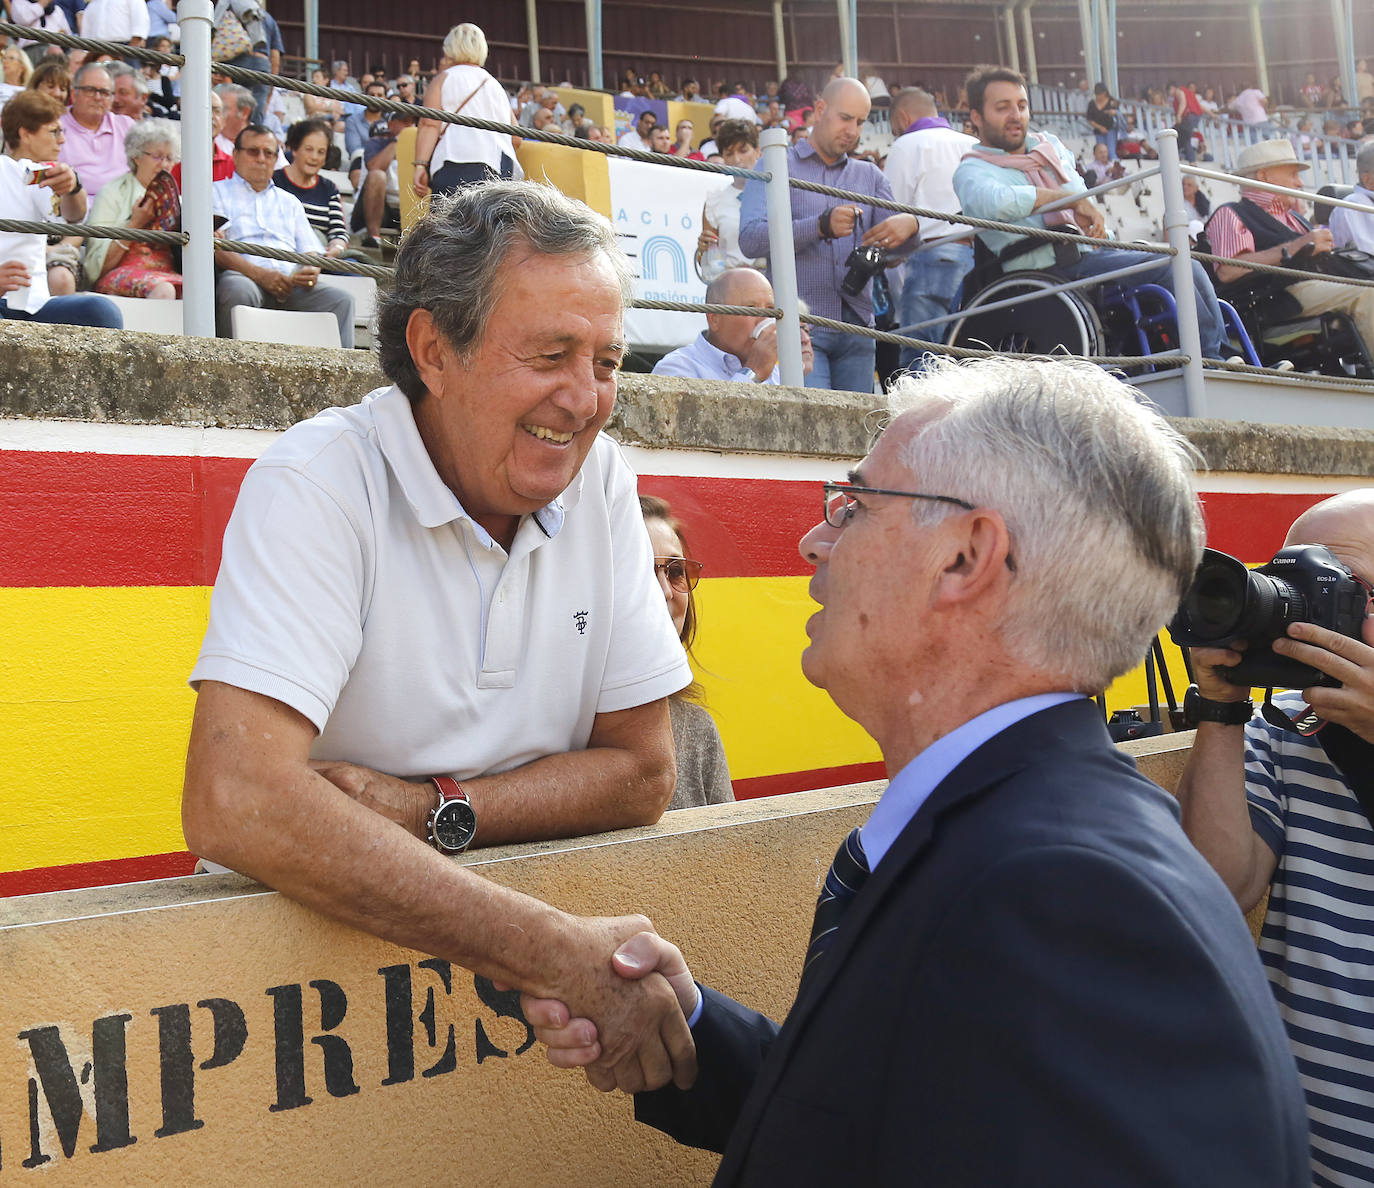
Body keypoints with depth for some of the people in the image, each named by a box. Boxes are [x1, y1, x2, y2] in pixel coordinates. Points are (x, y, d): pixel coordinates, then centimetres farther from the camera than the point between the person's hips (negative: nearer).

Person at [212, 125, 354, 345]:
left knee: (342, 299, -22)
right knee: (239, 291, -40)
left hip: (291, 283, 4)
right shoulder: (218, 192, 17)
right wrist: (259, 274, -14)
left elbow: (311, 250, 24)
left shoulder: (290, 201, 32)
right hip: (244, 277, -4)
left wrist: (312, 270, -4)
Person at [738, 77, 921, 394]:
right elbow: (750, 239, -10)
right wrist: (821, 226, -23)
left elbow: (893, 248, 10)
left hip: (856, 328, 5)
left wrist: (909, 226, -15)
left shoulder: (870, 175, 22)